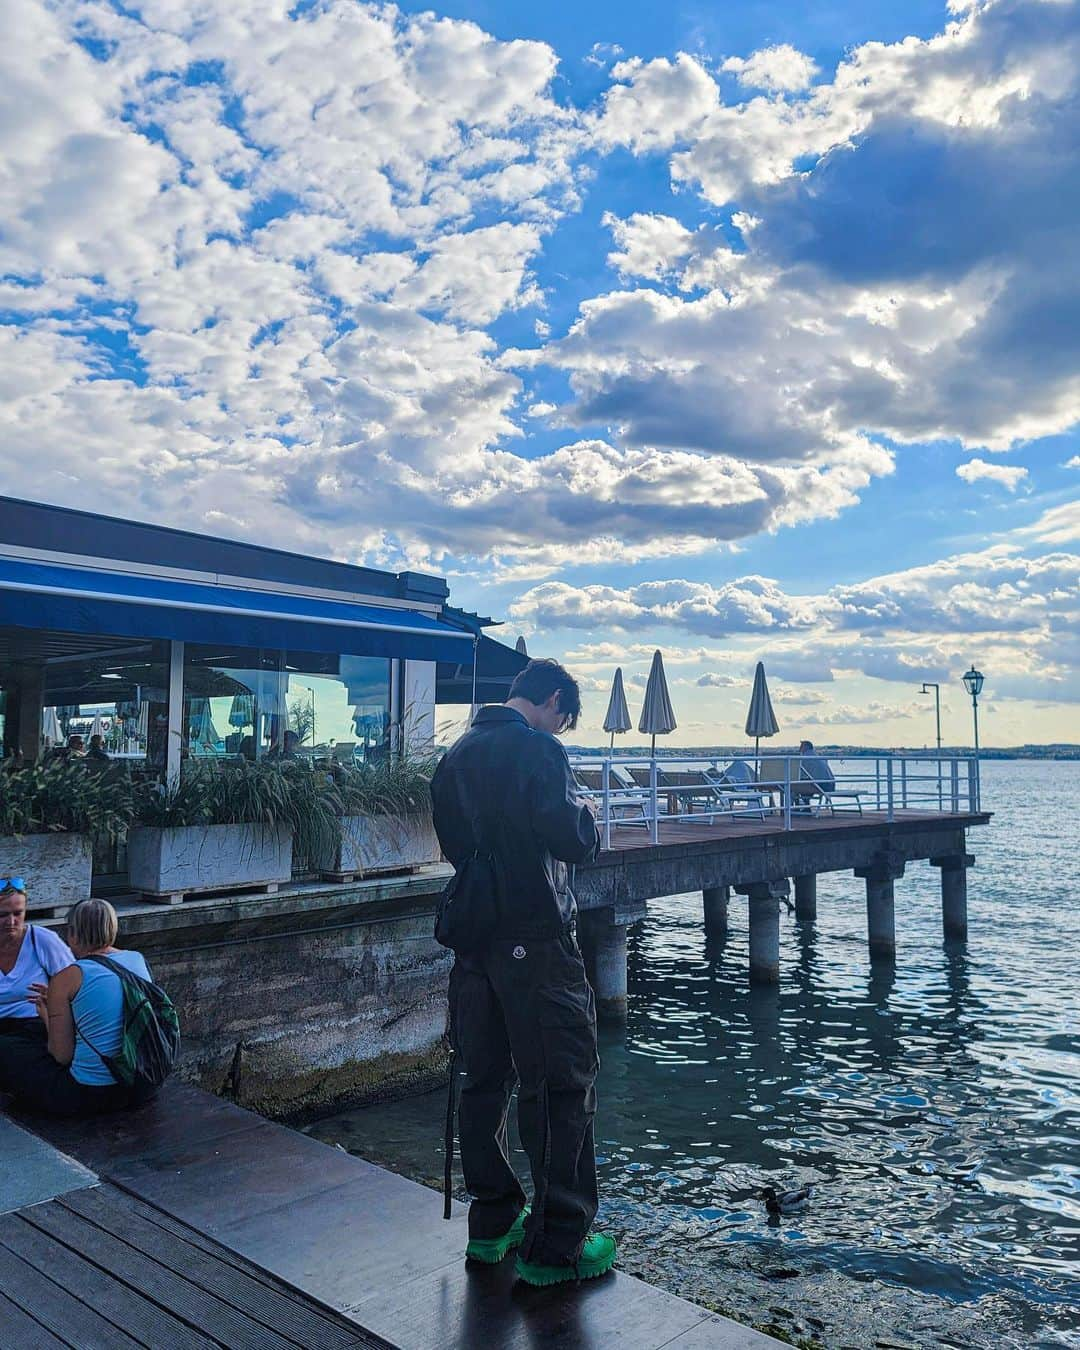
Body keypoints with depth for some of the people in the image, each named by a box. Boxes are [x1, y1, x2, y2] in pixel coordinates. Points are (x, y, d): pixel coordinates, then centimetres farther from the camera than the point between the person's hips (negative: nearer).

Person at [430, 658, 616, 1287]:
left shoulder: (456, 754, 12)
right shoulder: (539, 749, -13)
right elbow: (574, 839, -19)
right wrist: (586, 813, 0)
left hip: (474, 939, 8)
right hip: (536, 941, -8)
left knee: (485, 1080, 15)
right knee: (562, 1084, 2)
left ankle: (493, 1222, 28)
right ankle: (555, 1246, 9)